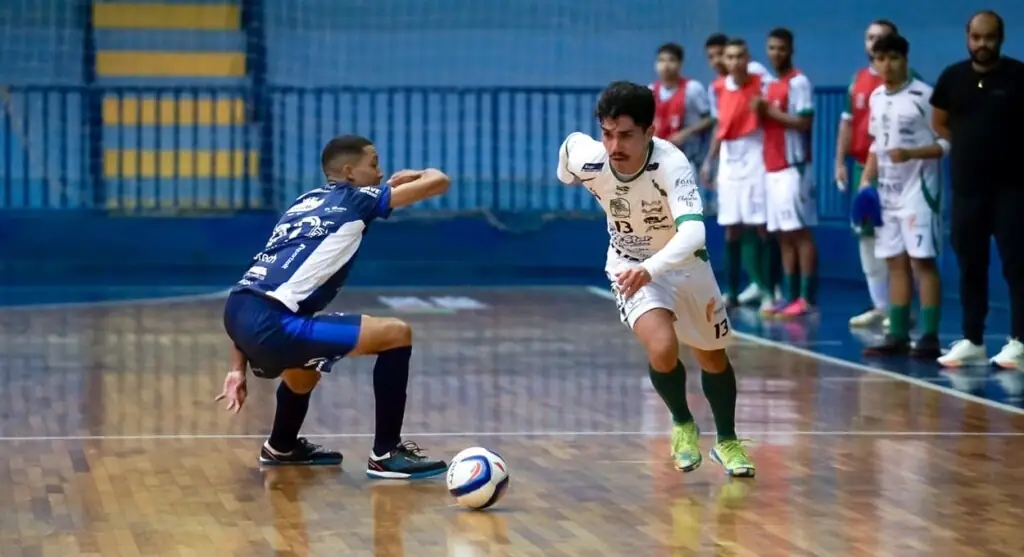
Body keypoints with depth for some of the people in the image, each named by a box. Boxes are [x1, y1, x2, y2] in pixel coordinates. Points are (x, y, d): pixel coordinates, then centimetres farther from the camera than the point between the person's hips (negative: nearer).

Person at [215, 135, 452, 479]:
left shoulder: (306, 202, 25)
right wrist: (416, 175, 29)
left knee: (306, 371, 40)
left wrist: (238, 368, 23)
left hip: (238, 311, 9)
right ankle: (385, 455, 3)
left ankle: (281, 448, 62)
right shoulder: (356, 200, 5)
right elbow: (438, 183, 3)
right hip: (269, 324, -9)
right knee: (396, 334, -3)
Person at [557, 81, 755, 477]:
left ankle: (727, 442, 43)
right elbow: (571, 142, -1)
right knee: (663, 348, -24)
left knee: (712, 357, 15)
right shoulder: (587, 159, -27)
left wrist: (652, 268, -67)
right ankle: (682, 425, 6)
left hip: (683, 262, 0)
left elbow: (693, 232, -51)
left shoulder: (672, 165, -37)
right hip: (630, 266, 0)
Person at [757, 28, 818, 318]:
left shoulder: (798, 82, -8)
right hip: (772, 167, 9)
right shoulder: (770, 84, 19)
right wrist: (762, 112, 3)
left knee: (800, 232, -8)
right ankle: (789, 296, 10)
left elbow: (804, 122, -17)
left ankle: (807, 298, -9)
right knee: (783, 235, 8)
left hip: (793, 167, -9)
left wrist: (771, 111, -13)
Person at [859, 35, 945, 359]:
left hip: (918, 190, -7)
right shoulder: (876, 98, 11)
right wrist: (866, 180, 10)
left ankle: (930, 338, -6)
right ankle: (898, 336, 12)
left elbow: (947, 143, -12)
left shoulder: (924, 96, -11)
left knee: (922, 260, -7)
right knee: (895, 262, 9)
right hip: (886, 192, 7)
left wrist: (910, 154, -24)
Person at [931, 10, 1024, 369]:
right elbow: (939, 123, 17)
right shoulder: (953, 77, 5)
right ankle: (972, 341, 16)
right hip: (966, 187, 4)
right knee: (970, 267, 9)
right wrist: (970, 148, 8)